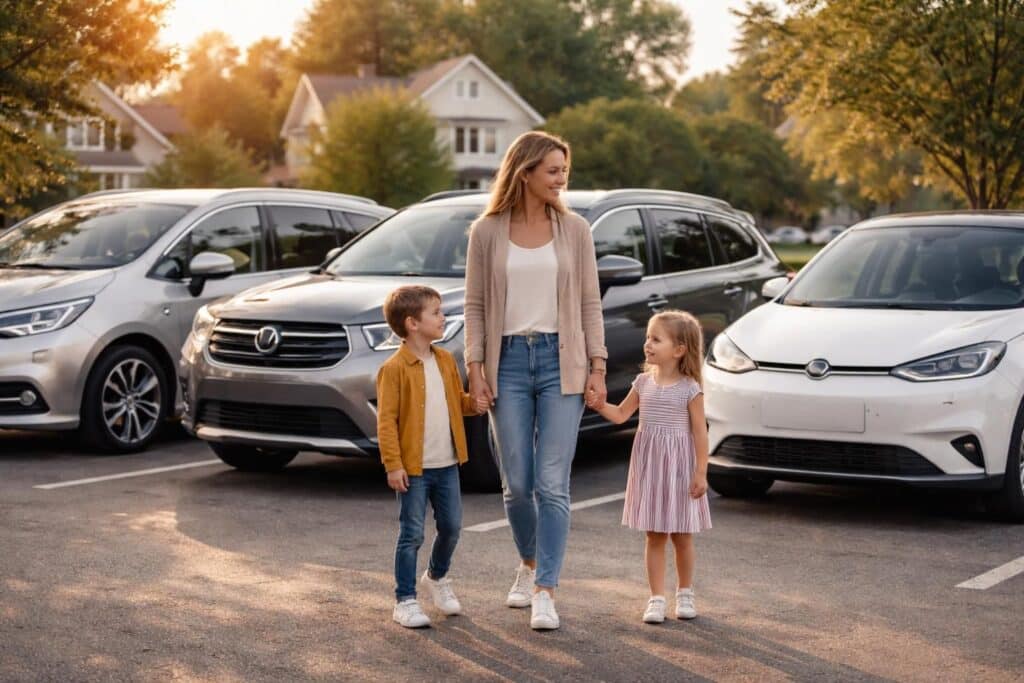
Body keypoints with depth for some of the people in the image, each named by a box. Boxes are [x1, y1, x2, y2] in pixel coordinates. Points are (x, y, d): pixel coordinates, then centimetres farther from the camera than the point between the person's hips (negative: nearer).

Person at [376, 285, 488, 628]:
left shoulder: (446, 361, 8)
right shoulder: (395, 368, -13)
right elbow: (386, 420, -14)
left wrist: (472, 403, -3)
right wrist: (393, 464, -18)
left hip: (446, 464, 6)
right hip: (413, 468, -6)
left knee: (451, 527, 14)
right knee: (412, 535, -1)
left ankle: (437, 577, 39)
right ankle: (405, 600, 9)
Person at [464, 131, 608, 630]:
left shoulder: (574, 230, 3)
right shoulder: (487, 232, 1)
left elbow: (590, 304, 5)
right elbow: (475, 307, 3)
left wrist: (597, 368, -1)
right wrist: (475, 370, -4)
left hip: (561, 361, 0)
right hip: (509, 361, 0)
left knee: (552, 485, -6)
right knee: (517, 484, 6)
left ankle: (544, 594, -2)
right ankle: (529, 565, 32)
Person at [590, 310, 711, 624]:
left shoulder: (689, 388, -9)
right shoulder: (643, 382, 4)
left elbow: (700, 432, -8)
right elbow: (620, 415, 12)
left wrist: (701, 473, -11)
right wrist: (597, 403, -4)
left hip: (679, 468, -3)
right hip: (649, 467, 3)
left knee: (682, 537, 8)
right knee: (655, 537, 5)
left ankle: (685, 595, 24)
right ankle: (656, 599, 9)